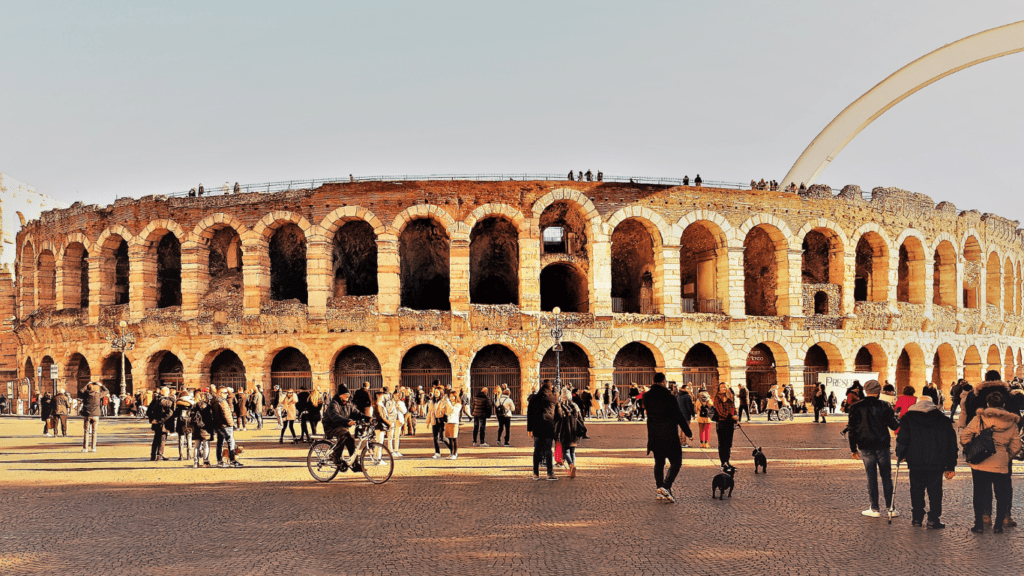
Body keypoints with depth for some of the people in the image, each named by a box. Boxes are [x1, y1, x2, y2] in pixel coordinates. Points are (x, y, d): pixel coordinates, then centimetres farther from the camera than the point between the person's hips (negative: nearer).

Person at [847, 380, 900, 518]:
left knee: (871, 477, 5)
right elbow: (894, 425, 0)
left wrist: (853, 449, 6)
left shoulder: (856, 408, -2)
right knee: (886, 476, 9)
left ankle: (874, 509, 6)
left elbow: (851, 429, -1)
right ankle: (890, 507, 10)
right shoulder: (884, 406, -4)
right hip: (882, 446, 0)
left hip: (866, 447, 0)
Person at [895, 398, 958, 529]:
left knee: (917, 490, 13)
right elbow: (951, 444, 9)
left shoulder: (908, 419, 3)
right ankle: (933, 520, 4)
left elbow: (902, 440, -4)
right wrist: (950, 467, 12)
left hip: (916, 464, 0)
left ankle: (916, 518, 18)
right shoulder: (944, 421, 9)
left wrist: (900, 455, 14)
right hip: (937, 464, 0)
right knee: (935, 491, 6)